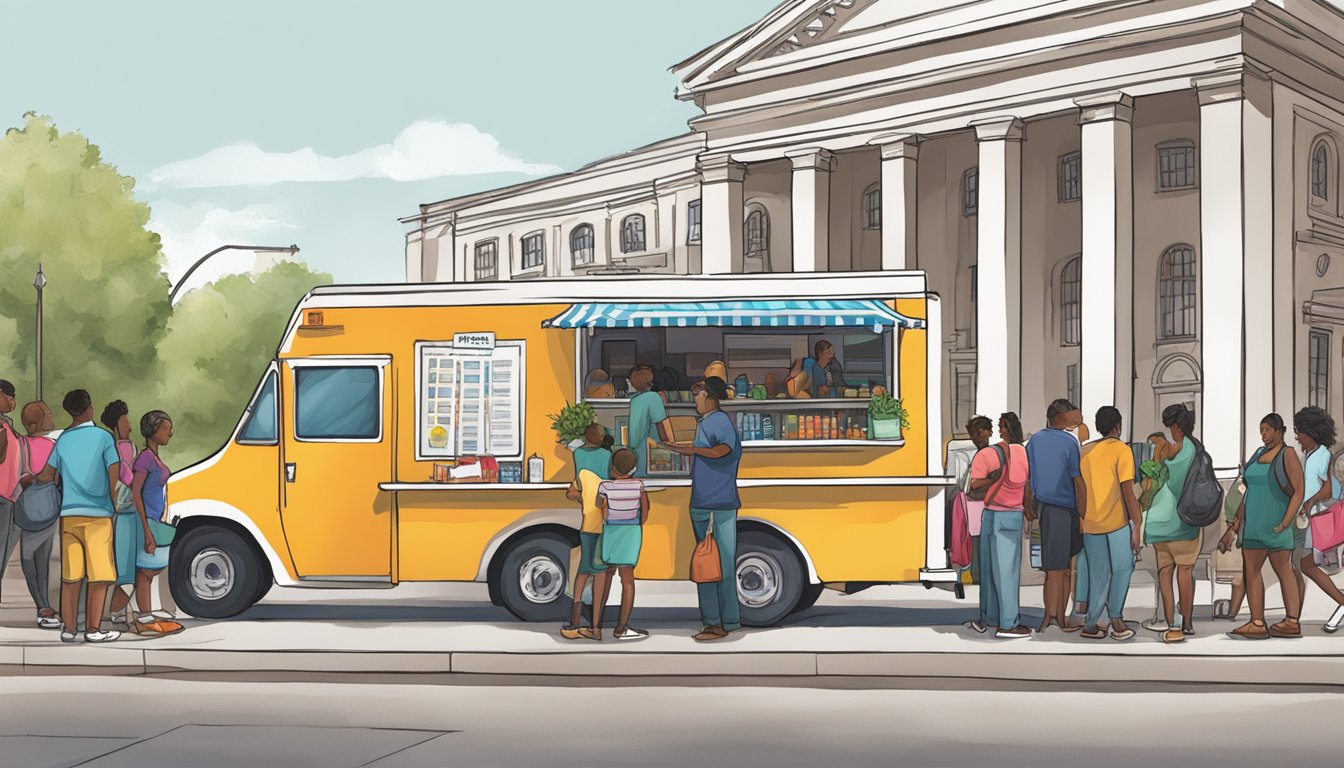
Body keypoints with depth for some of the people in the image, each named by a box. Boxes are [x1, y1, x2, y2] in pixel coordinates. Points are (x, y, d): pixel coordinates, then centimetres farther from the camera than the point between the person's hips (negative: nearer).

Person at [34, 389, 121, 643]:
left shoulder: (63, 439, 9)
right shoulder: (103, 437, -2)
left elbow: (47, 475, 9)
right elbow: (114, 474, -7)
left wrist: (31, 478, 31)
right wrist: (114, 504, 6)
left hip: (69, 514, 4)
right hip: (97, 514, -4)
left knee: (70, 576, 7)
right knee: (99, 575, -1)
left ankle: (68, 629, 8)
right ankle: (93, 629, -4)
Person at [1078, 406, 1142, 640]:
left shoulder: (1085, 451, 10)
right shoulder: (1121, 450, -6)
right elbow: (1128, 491, -11)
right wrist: (1136, 527, -9)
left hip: (1089, 523, 5)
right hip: (1116, 521, -5)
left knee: (1098, 575, 11)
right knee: (1122, 569, 9)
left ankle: (1091, 624, 10)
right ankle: (1116, 619, 3)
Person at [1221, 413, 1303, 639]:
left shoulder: (1287, 455, -7)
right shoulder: (1258, 455, 14)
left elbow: (1299, 491, -13)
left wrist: (1286, 522, -21)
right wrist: (1235, 526, 14)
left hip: (1274, 523, -7)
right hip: (1254, 523, 7)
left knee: (1283, 569, -4)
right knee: (1250, 570, 1)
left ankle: (1292, 622, 0)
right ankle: (1257, 624, 0)